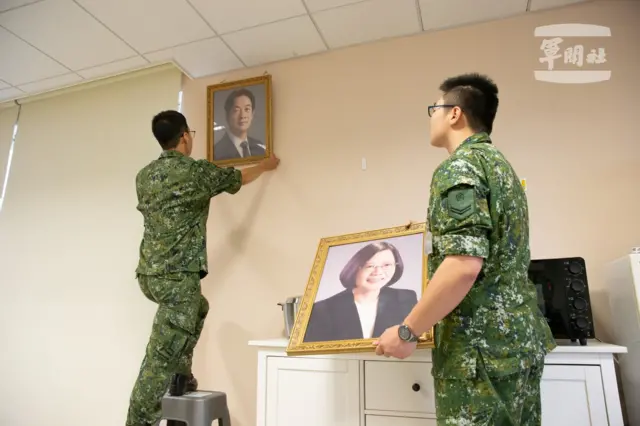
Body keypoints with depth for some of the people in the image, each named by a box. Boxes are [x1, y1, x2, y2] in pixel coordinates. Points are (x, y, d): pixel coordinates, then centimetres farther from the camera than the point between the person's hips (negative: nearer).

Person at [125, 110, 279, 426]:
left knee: (198, 308, 31)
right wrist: (266, 165, 32)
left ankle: (181, 376, 33)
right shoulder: (198, 172, -7)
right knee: (160, 359, -3)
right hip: (177, 276, -8)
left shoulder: (144, 175, 11)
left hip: (148, 274, 8)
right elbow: (240, 178, 10)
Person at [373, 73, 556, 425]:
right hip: (521, 338, 10)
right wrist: (430, 235, 35)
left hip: (481, 345, -10)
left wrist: (407, 331, -16)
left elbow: (464, 265, -25)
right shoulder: (500, 163, 16)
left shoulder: (458, 166, -13)